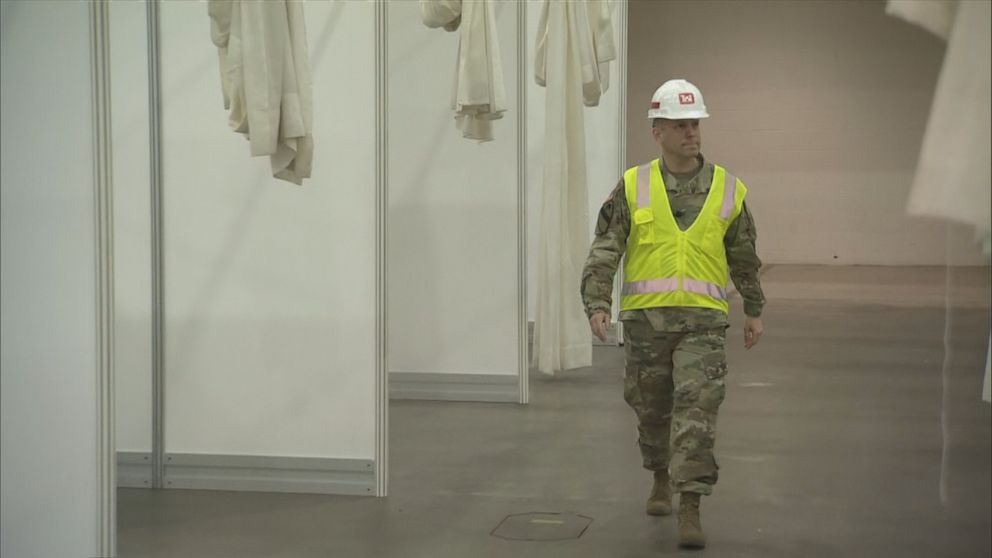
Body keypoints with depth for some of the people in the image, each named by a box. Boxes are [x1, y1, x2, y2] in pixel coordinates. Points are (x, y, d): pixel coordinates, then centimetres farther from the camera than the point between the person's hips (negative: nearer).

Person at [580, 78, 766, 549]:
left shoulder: (726, 190, 5)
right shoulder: (633, 188, 2)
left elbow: (743, 257, 16)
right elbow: (604, 251, -2)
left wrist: (754, 311, 20)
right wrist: (596, 304, -14)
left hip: (702, 320, -1)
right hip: (645, 317, 1)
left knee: (697, 409, -11)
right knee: (652, 409, 14)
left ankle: (690, 510, -10)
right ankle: (662, 478, 40)